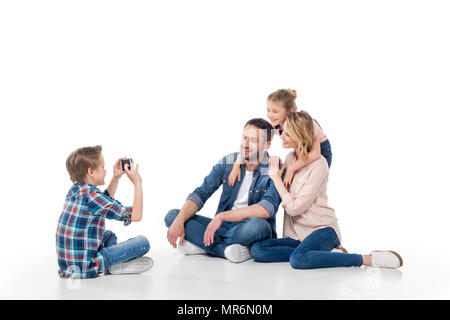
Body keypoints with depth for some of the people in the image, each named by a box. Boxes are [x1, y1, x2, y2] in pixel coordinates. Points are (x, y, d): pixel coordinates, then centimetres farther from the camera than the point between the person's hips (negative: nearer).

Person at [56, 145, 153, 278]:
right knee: (143, 243, -7)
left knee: (109, 235, 34)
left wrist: (116, 178, 23)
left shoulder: (75, 189, 7)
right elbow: (135, 215, -18)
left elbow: (104, 203, 28)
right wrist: (137, 183, -9)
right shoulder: (91, 195, -21)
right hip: (86, 268, -9)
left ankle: (111, 263, 14)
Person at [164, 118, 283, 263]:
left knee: (258, 225, -40)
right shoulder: (228, 162, 0)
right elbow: (200, 194, -4)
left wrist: (222, 216, -30)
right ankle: (226, 249, -23)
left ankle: (201, 244, -18)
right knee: (172, 215, -11)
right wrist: (179, 220, -21)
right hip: (223, 227, 4)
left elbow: (266, 209, -28)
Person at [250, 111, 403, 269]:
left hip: (321, 229, -7)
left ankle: (366, 259, -22)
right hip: (295, 235, 8)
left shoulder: (318, 164, -14)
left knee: (298, 259, -37)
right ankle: (326, 255, -12)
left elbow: (294, 208, -17)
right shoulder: (290, 157, 9)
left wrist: (276, 178, -9)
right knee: (256, 250, -17)